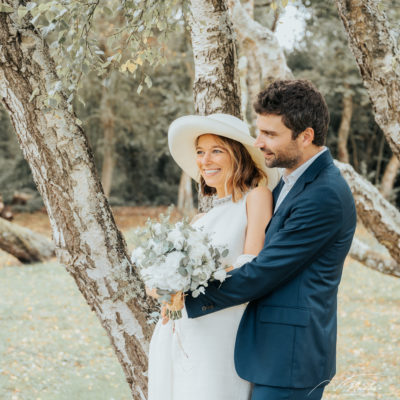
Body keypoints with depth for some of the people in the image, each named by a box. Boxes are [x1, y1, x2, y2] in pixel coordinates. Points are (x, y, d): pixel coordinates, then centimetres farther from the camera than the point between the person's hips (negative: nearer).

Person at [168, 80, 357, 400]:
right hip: (279, 352, 9)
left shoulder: (324, 196, -19)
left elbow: (263, 273, -19)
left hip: (289, 359, -9)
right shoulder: (292, 182, 13)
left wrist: (191, 298, -10)